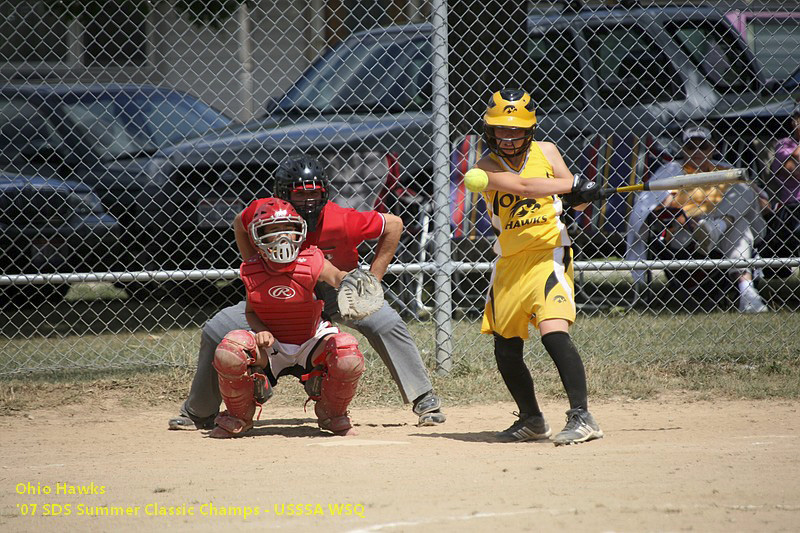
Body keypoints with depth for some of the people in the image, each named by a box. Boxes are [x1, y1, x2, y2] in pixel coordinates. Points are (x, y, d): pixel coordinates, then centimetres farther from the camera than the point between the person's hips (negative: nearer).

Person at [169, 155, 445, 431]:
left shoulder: (341, 221, -31)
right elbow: (240, 225, 3)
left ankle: (425, 401, -15)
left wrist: (371, 282, -15)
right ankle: (197, 412, 12)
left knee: (387, 324, -27)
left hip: (335, 291, -2)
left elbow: (393, 225, -17)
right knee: (215, 331, -8)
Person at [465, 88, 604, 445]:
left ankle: (582, 417, -25)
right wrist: (571, 183, -31)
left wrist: (580, 196, -20)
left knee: (554, 332, -23)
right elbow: (523, 187, -23)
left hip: (548, 254, -3)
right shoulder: (487, 167, -4)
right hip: (509, 264, 3)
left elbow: (577, 201, 4)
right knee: (506, 350, 9)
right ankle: (531, 420, 30)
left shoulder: (546, 151, 3)